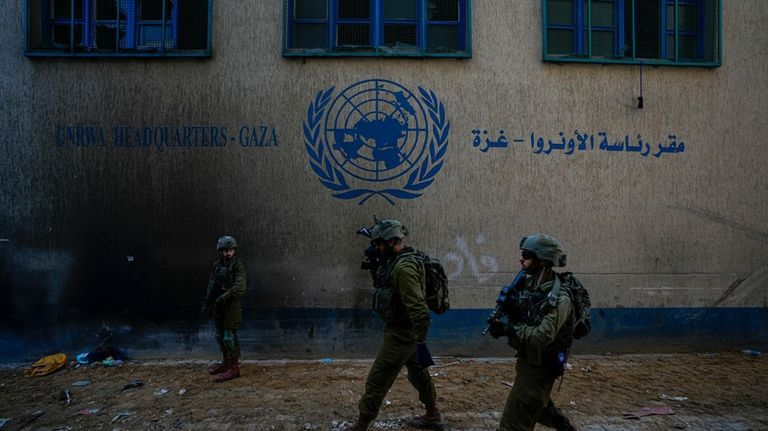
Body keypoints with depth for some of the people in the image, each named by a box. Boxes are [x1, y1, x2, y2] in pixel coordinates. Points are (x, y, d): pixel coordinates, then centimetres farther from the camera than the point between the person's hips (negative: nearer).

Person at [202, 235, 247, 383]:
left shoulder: (238, 265, -11)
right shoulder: (216, 265, 10)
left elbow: (240, 288, -21)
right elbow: (211, 286, 17)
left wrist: (224, 297, -26)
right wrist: (206, 304, 15)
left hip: (231, 306, -7)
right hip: (218, 306, 7)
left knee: (230, 337, -5)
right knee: (220, 336, 16)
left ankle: (234, 368, 3)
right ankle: (226, 363, 30)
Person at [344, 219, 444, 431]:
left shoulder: (403, 267, -25)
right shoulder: (397, 262, 7)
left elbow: (419, 309, -28)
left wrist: (421, 343, -28)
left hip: (400, 334, -10)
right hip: (407, 331, 10)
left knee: (376, 381, 0)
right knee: (419, 374, 23)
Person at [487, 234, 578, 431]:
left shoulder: (559, 298, -25)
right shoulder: (526, 282, -2)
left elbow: (543, 336, -30)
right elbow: (518, 316, 6)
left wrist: (507, 330, -33)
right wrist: (507, 305, -15)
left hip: (541, 364, -8)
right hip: (527, 357, 8)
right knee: (537, 405, 30)